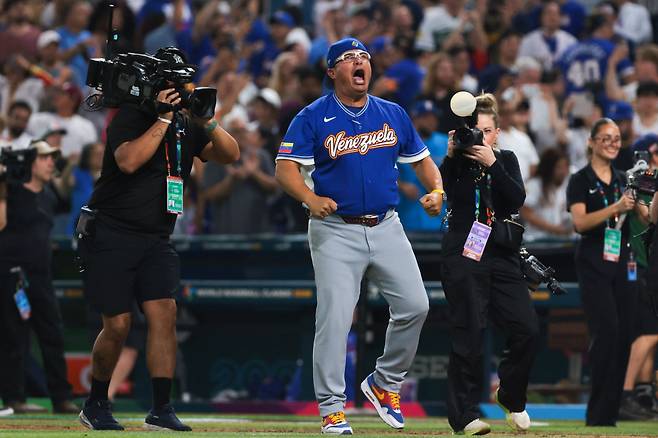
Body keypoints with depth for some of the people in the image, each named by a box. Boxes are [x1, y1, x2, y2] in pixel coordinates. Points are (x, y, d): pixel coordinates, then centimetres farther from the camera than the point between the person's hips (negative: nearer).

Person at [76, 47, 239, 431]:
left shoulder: (187, 125, 9)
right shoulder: (131, 116, -9)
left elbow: (230, 154, 3)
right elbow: (128, 160, -27)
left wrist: (207, 121, -12)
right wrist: (164, 119, -25)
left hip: (156, 238, 5)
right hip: (109, 235, -5)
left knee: (164, 312, -11)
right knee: (118, 324, -5)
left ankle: (161, 410, -10)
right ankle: (96, 405, 16)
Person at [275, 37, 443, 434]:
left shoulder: (393, 114, 10)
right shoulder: (313, 118, -3)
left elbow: (421, 158, 17)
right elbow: (286, 167, -9)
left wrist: (437, 190, -4)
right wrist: (310, 198, -28)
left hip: (386, 227, 4)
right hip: (336, 230, -4)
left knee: (415, 306, -3)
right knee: (334, 318, -10)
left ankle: (385, 383, 18)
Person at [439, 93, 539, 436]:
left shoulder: (506, 160, 11)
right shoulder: (457, 163, 2)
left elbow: (517, 199, -5)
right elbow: (437, 187, -16)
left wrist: (491, 164, -15)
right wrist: (451, 156, -27)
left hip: (502, 256, 4)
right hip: (463, 256, -4)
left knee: (527, 330, -4)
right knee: (468, 336, -7)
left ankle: (510, 397, 18)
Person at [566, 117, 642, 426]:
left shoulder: (624, 180, 15)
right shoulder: (581, 181, 0)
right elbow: (579, 222, -13)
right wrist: (615, 208, -25)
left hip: (623, 264, 5)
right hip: (594, 266, -5)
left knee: (624, 335, 0)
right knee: (607, 330, -17)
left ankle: (609, 412, 7)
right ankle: (598, 415, -13)